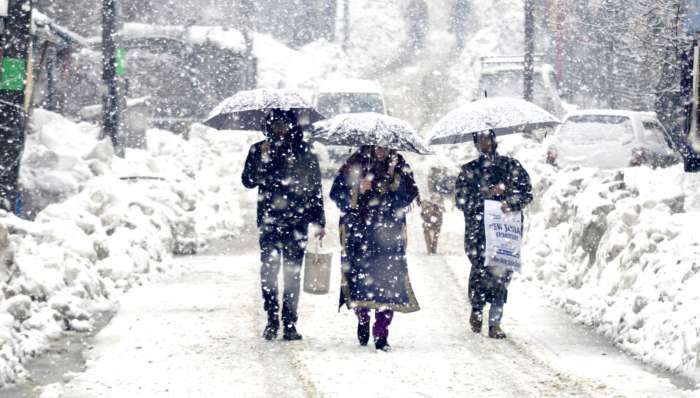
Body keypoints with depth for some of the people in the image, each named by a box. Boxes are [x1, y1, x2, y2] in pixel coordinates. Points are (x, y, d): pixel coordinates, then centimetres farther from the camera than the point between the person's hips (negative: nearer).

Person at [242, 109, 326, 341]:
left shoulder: (304, 151, 9)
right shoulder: (259, 150, 8)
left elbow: (315, 188, 12)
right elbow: (249, 181, -1)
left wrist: (319, 222, 9)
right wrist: (263, 159, -15)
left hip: (297, 222, 0)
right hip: (269, 221, 0)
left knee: (292, 272, -1)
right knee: (269, 271, -6)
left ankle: (290, 323, 4)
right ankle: (272, 320, 3)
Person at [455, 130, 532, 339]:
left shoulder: (511, 165, 12)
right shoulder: (469, 170, 13)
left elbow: (526, 192, 6)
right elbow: (461, 199, 2)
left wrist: (510, 203, -14)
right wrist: (488, 194, -10)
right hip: (478, 229, 0)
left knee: (502, 272, -8)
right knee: (480, 269, -11)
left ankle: (495, 322, -2)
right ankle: (476, 309, 16)